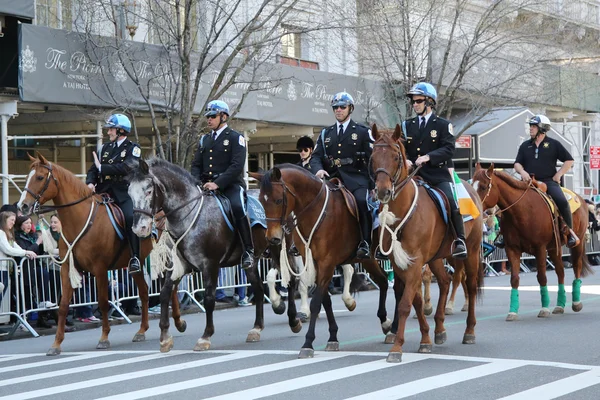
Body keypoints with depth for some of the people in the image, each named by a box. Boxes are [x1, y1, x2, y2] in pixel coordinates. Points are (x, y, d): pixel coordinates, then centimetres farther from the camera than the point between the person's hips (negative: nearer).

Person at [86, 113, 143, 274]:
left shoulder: (133, 148, 4)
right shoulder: (106, 148, 22)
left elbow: (126, 168, -13)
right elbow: (94, 168, 16)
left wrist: (102, 168, -13)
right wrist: (90, 182, -5)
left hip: (123, 192, -5)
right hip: (104, 191, 5)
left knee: (130, 218, -28)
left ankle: (135, 258, -25)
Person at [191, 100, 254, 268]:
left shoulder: (235, 138, 1)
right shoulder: (205, 140, 21)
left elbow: (237, 166, -12)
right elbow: (196, 165, 18)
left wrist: (217, 183, -23)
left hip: (231, 185, -6)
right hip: (207, 185, 6)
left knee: (237, 207, -34)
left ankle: (248, 251, -25)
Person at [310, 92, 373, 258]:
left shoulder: (363, 132, 10)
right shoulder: (325, 134, 21)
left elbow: (373, 159, 4)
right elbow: (316, 156, 14)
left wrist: (373, 185, -7)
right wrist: (318, 169, -11)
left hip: (356, 177, -4)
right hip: (331, 176, 4)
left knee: (362, 200, -33)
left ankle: (365, 244, -28)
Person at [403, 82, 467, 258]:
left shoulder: (443, 125, 5)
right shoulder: (408, 125, 17)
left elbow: (449, 149, -7)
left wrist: (428, 156, -22)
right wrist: (405, 160, -13)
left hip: (437, 173, -4)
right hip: (414, 174, 4)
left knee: (452, 202, -24)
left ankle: (459, 241, -15)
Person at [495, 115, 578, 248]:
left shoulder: (554, 144, 7)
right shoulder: (525, 145, 15)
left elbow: (569, 160, 9)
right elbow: (517, 163, 15)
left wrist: (558, 174, -1)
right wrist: (522, 172, -7)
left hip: (549, 181, -3)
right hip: (529, 181, 3)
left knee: (562, 201, -28)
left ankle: (569, 231, -11)